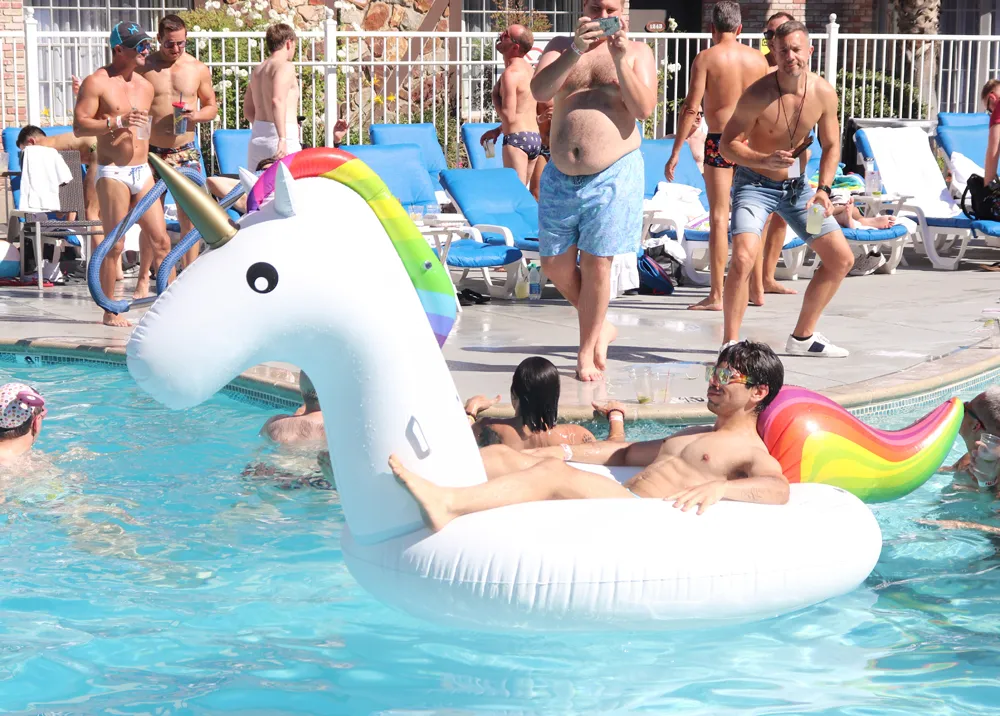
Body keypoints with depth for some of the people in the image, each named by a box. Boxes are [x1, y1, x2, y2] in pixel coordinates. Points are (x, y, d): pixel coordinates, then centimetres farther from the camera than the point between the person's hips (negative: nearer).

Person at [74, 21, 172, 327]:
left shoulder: (145, 86, 14)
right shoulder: (97, 82, -6)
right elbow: (79, 125, -13)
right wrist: (118, 122, -23)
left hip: (142, 171, 6)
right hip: (113, 172, -6)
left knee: (161, 240, 2)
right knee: (115, 245, -4)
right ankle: (110, 312, 3)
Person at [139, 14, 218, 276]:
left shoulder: (199, 69, 5)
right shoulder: (143, 67, -1)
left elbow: (212, 106, 13)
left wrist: (197, 115, -9)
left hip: (186, 153, 1)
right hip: (152, 153, -1)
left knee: (189, 217, -1)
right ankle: (144, 278, 13)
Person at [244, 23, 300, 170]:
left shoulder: (258, 70, 19)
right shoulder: (285, 66, -6)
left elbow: (248, 111, 24)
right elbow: (277, 101, -23)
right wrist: (282, 138, -29)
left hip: (257, 137, 8)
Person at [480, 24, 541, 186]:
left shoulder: (510, 73, -16)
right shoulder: (527, 67, 13)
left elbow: (508, 116, -20)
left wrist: (495, 96, -5)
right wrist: (498, 130, 22)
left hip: (517, 138, -10)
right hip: (535, 137, 10)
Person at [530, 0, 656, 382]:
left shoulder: (637, 51, 5)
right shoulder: (561, 46, 10)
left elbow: (644, 109, -8)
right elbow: (539, 90, -10)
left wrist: (620, 62, -18)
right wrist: (576, 52, -23)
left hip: (612, 175, -3)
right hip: (561, 176, 3)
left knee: (596, 263, -3)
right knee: (555, 264, 7)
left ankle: (587, 352, 10)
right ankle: (599, 326, 29)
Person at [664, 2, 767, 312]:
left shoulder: (706, 58, -7)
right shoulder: (758, 59, 5)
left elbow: (691, 108, -11)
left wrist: (675, 153, -8)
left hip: (719, 141, -4)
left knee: (719, 217, -2)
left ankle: (716, 295, -3)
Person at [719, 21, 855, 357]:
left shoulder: (824, 93, -9)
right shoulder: (757, 94, -23)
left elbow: (831, 145, 4)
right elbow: (728, 144, -18)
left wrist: (824, 189, -9)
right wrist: (764, 161, -35)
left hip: (796, 185, 6)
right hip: (755, 183, -6)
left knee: (842, 259, 6)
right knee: (743, 257, -28)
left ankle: (802, 338, 20)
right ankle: (730, 344, -14)